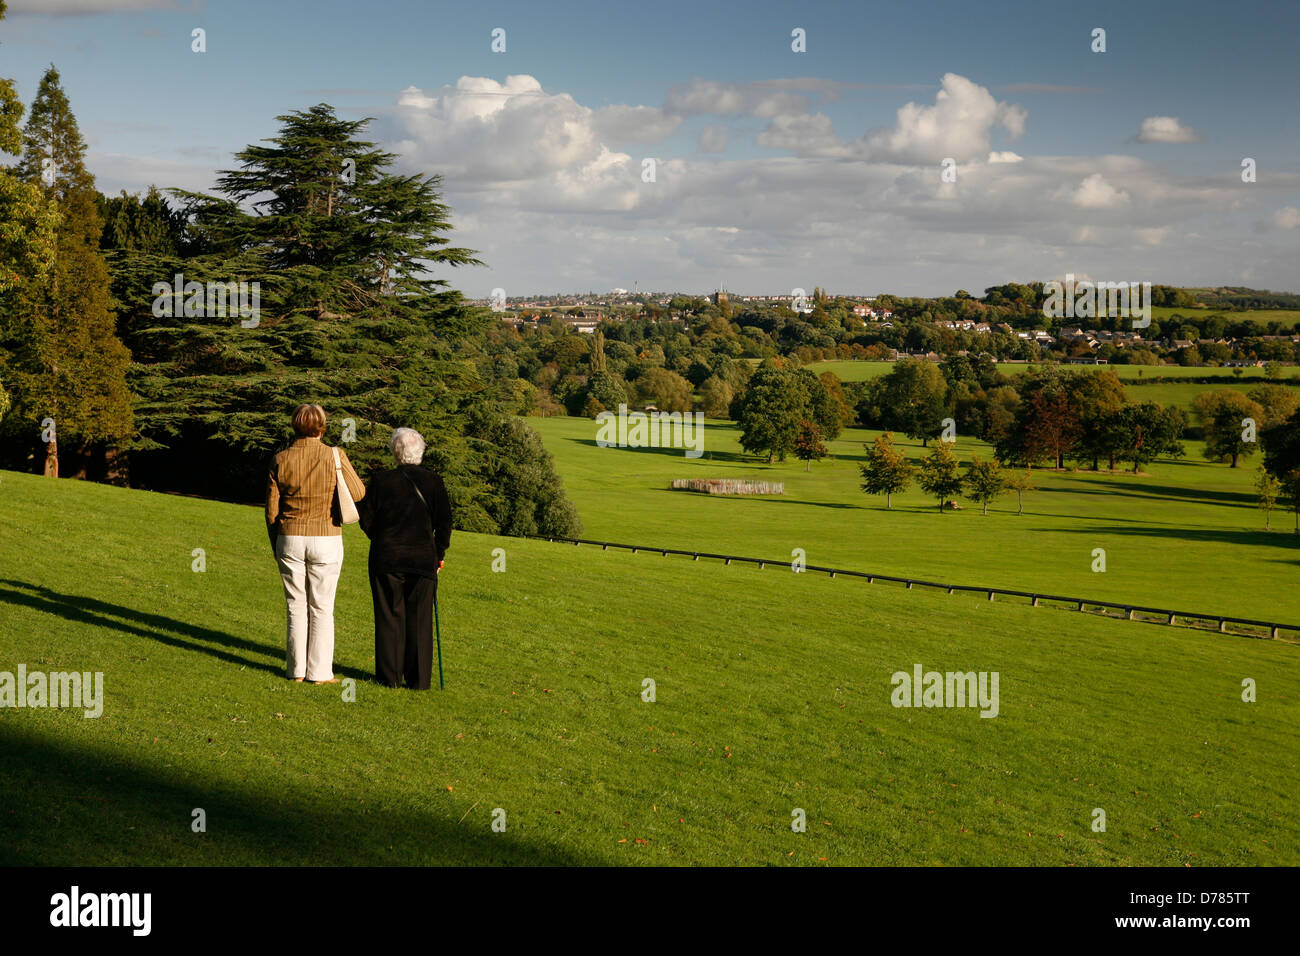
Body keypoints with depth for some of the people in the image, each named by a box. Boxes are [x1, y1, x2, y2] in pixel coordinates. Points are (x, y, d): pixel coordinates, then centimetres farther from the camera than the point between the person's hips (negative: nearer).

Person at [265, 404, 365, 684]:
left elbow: (271, 509, 3)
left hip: (290, 539, 2)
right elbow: (358, 493, 0)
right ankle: (319, 672, 8)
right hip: (326, 540, -2)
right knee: (321, 608, 5)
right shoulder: (335, 456, -9)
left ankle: (296, 669, 14)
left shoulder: (281, 460, -2)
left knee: (296, 606, 10)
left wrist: (276, 546, 15)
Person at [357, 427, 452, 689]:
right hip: (423, 560, 1)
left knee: (389, 617, 7)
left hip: (386, 559, -1)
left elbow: (366, 519, 0)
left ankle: (390, 676, 11)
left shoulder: (381, 482, -6)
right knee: (420, 619, 6)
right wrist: (438, 554, 12)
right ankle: (419, 679, 8)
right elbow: (444, 523, 0)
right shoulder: (434, 482, -3)